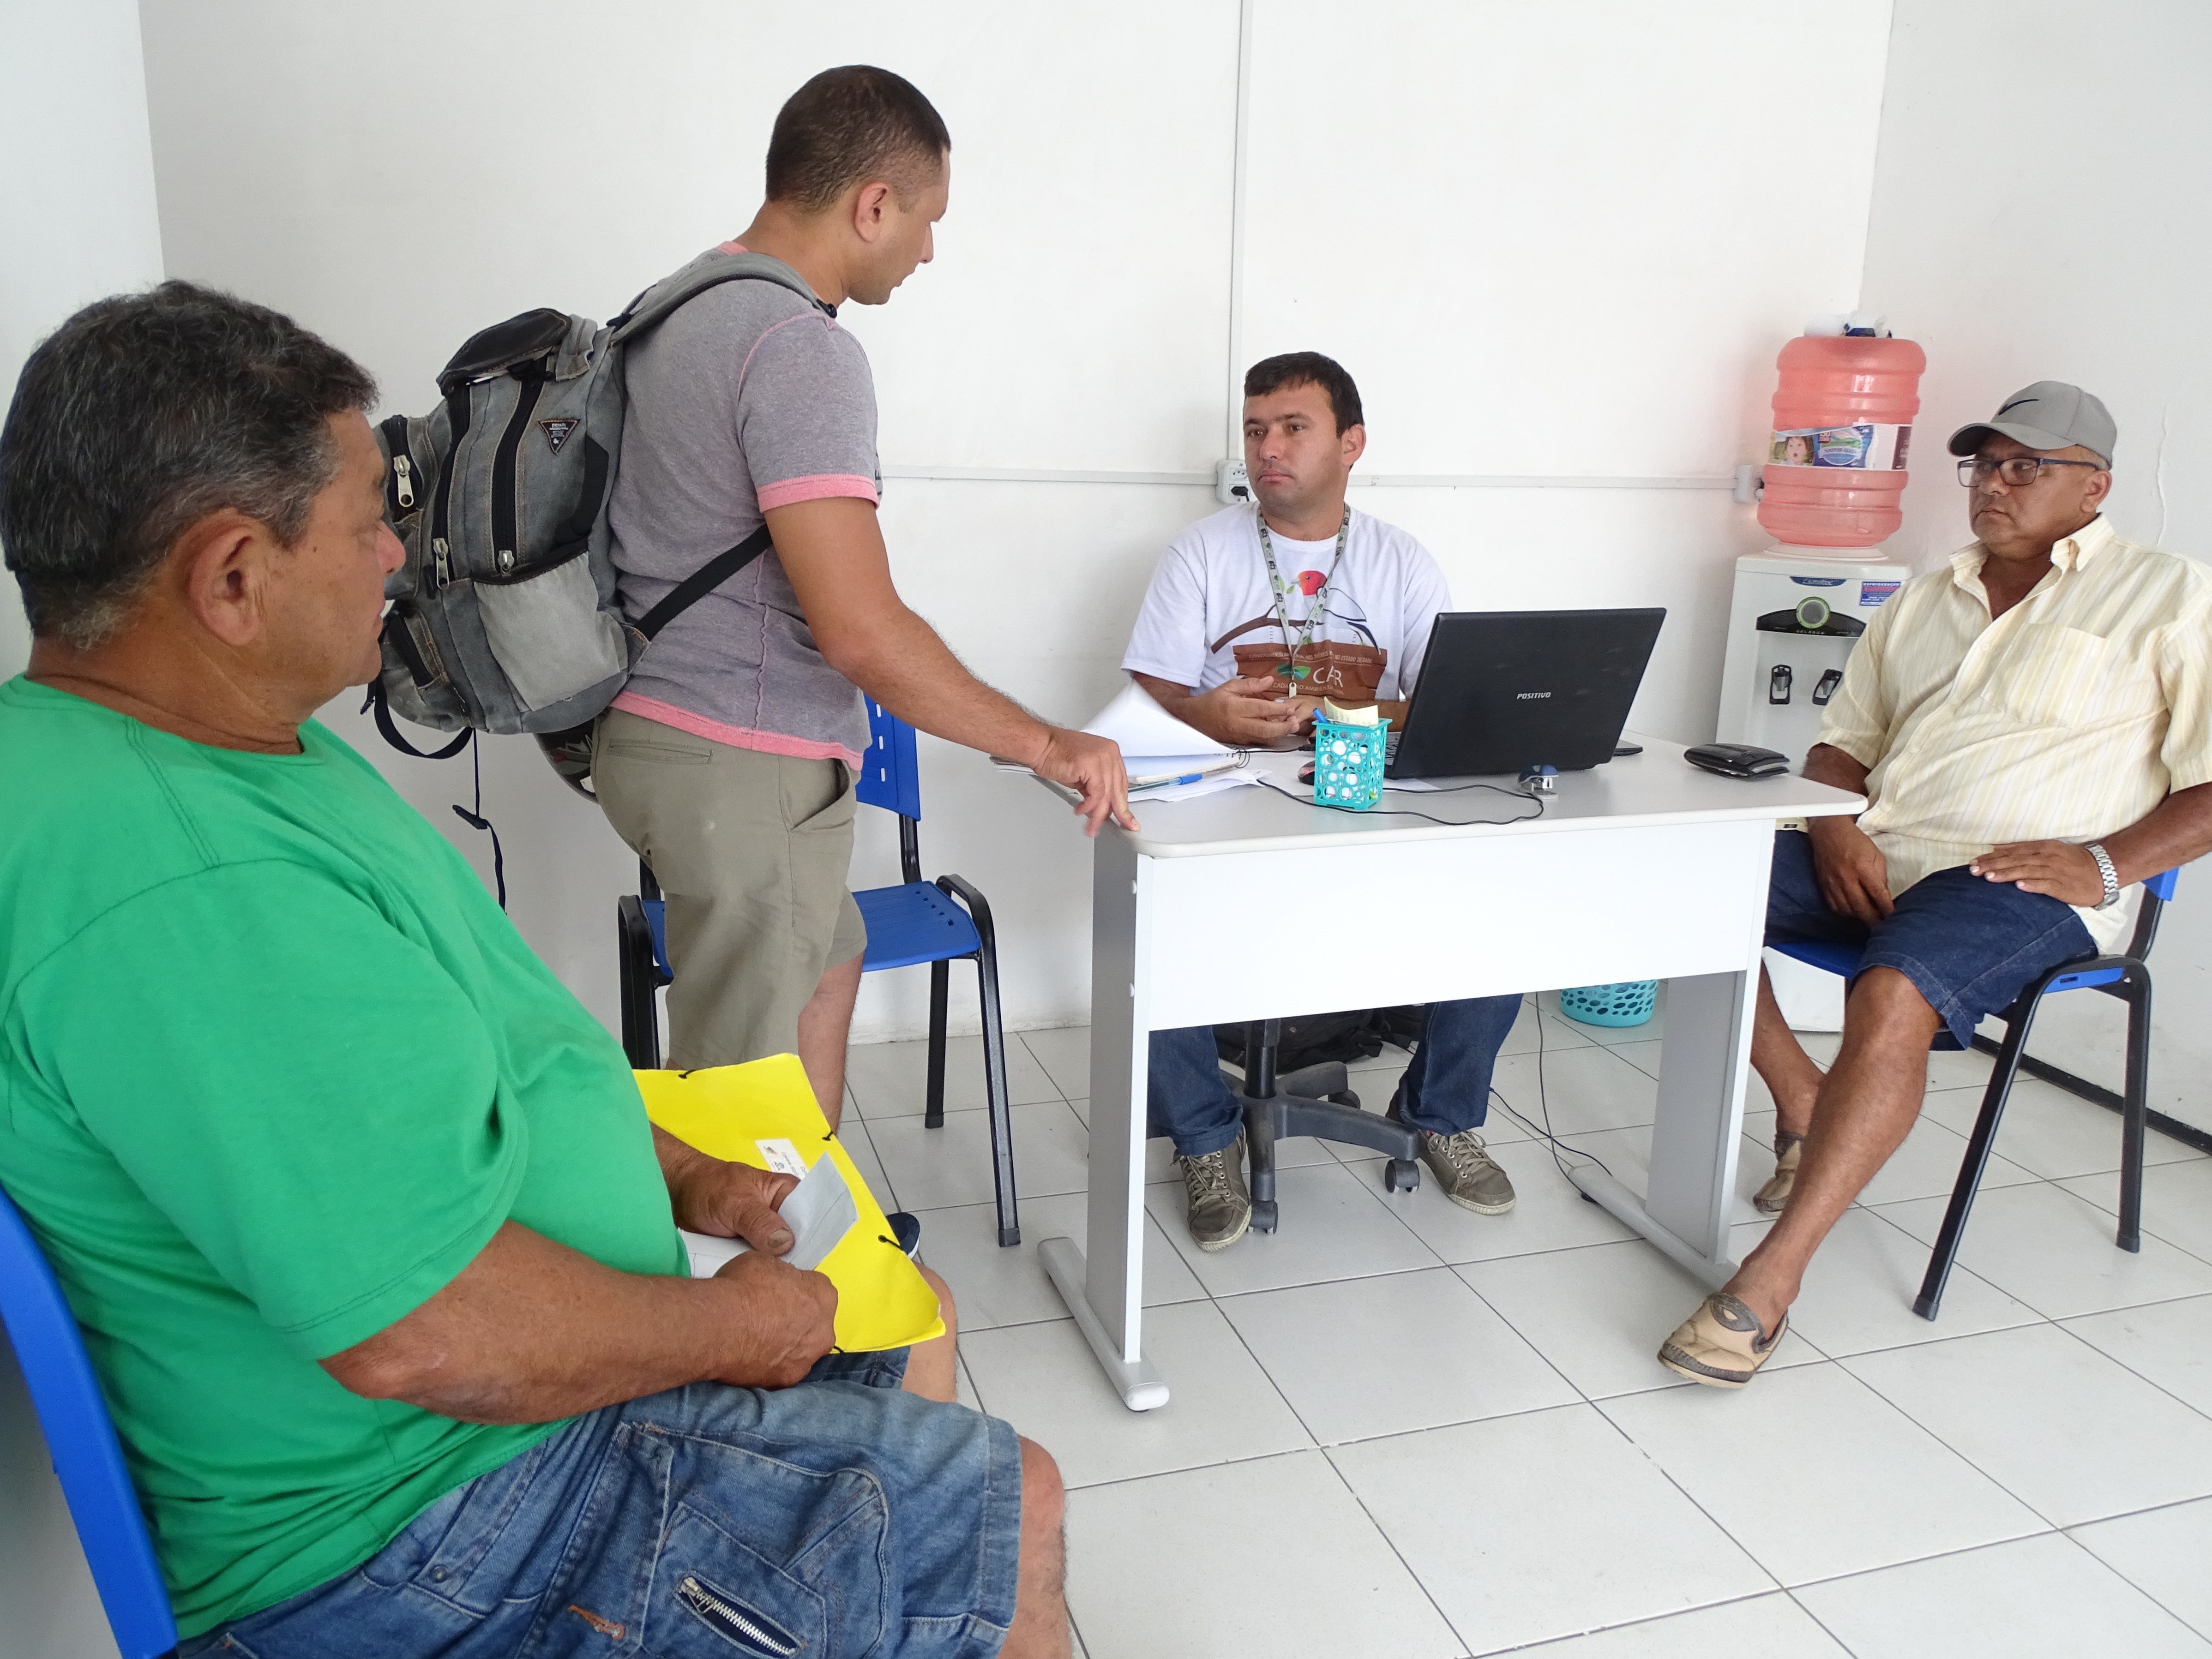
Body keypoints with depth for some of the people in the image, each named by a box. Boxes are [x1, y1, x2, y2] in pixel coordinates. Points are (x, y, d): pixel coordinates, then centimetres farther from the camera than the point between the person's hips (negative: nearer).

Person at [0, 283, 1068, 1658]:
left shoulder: (251, 747, 5)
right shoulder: (177, 890, -32)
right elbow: (433, 1333, -33)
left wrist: (683, 1179, 7)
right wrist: (736, 1323, -16)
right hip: (422, 1531, -10)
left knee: (911, 1319, 20)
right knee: (1012, 1520, -5)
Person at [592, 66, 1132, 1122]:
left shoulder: (682, 306, 11)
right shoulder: (800, 349, -21)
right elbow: (861, 631, -28)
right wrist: (1046, 746, -18)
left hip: (659, 722, 10)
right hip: (741, 768, -10)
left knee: (829, 965, 25)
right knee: (739, 1078, 2)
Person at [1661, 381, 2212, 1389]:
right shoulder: (1926, 600, 23)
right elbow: (1842, 743, 21)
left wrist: (2104, 864, -17)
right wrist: (1836, 829, -1)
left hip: (2025, 881, -6)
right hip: (1874, 857, 7)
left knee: (1891, 997, -36)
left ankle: (1770, 1279, -32)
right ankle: (1804, 1105, 4)